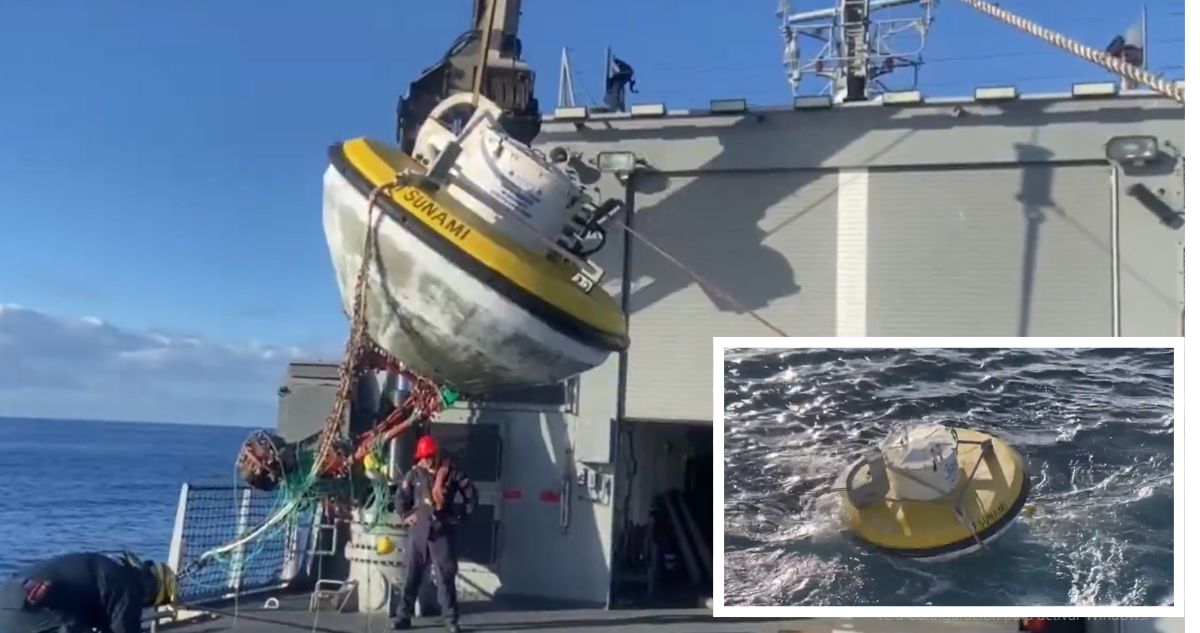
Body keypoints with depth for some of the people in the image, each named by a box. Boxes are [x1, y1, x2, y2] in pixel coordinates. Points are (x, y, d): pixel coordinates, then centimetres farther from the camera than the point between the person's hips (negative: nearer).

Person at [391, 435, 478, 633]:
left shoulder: (451, 473, -3)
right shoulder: (415, 474, 2)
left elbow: (472, 495, 5)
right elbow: (401, 497, 13)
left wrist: (461, 515, 2)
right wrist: (406, 515, 4)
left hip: (442, 532, -2)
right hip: (419, 531, 2)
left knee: (446, 576, 0)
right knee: (411, 575, 4)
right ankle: (404, 616, 11)